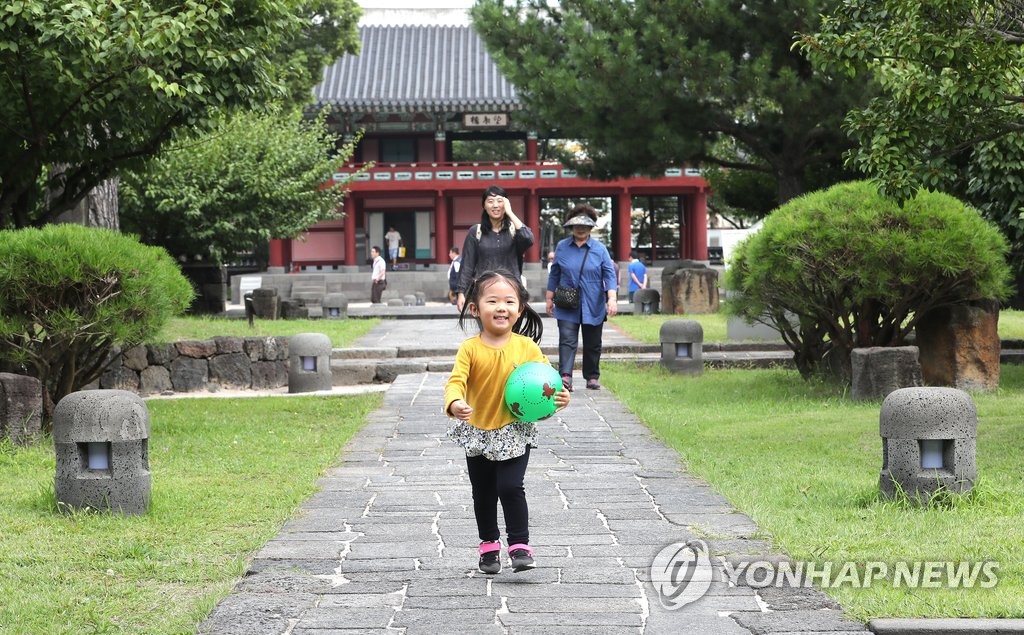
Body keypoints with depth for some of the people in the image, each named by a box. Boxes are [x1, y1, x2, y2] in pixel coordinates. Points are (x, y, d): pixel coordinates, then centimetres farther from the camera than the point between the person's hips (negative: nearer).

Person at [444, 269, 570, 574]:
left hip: (515, 432, -1)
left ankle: (520, 546, -2)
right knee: (483, 493, 14)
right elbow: (456, 380, -20)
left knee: (511, 488, -12)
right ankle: (489, 546, 31)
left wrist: (558, 396, -21)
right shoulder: (470, 349, -11)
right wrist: (455, 403, -41)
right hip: (477, 432, 2)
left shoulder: (527, 347, -7)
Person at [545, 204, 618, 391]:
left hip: (593, 306, 0)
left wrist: (612, 299, -15)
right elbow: (554, 274, 13)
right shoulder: (562, 247, 5)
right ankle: (565, 376, -22)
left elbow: (610, 275, -3)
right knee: (567, 340, -13)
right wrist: (549, 298, 13)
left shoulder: (599, 249, 1)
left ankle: (592, 377, 21)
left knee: (592, 344, 9)